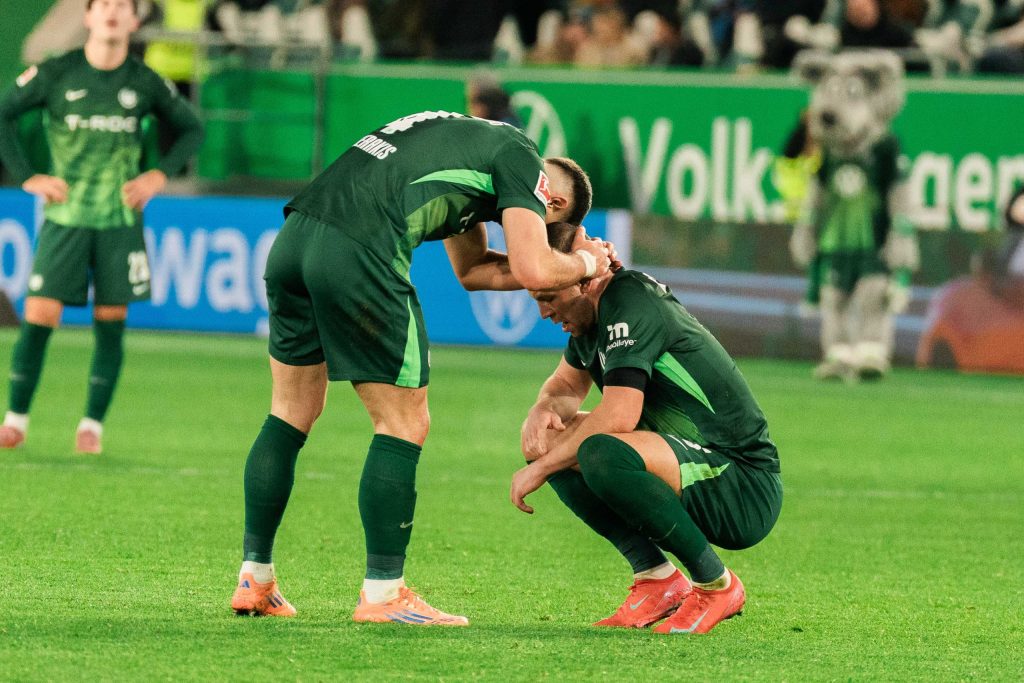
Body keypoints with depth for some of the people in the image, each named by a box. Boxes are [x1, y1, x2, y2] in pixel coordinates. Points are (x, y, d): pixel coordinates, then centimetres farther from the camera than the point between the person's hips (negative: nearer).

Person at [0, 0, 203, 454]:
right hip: (65, 217, -1)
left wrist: (160, 175, 2)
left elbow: (191, 129, 15)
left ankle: (92, 425, 12)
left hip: (120, 221, 1)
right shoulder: (55, 74, -4)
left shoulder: (145, 84, 2)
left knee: (110, 322, 1)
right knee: (39, 317, -8)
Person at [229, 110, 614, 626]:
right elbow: (535, 270, -4)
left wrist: (573, 262, 31)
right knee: (404, 425, 3)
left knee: (292, 412, 20)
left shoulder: (472, 140, 33)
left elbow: (471, 269, 39)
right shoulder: (519, 157, 7)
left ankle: (254, 581, 23)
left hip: (294, 237, 9)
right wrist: (584, 263, 17)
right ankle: (383, 593, 5)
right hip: (359, 254, -9)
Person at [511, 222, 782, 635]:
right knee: (550, 440, 7)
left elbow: (618, 417, -28)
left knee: (603, 454, -34)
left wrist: (539, 469, -17)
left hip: (746, 489, -10)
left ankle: (717, 586, -15)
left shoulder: (629, 303, -19)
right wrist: (542, 412, 2)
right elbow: (567, 385, 27)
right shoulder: (592, 308, 10)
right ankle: (656, 579, 2)